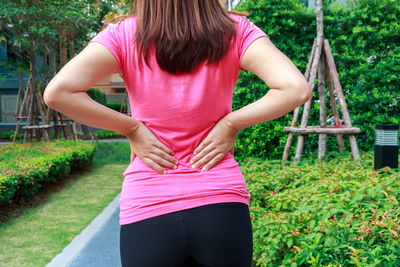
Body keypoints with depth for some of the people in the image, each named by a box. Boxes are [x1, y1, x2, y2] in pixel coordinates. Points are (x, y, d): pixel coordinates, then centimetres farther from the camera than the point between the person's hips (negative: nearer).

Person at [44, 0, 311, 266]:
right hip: (222, 205, 1)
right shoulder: (235, 31, -4)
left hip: (146, 212, 0)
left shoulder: (124, 34, -5)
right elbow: (296, 89, -15)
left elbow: (56, 92, -16)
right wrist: (231, 124, -5)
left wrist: (131, 128, -7)